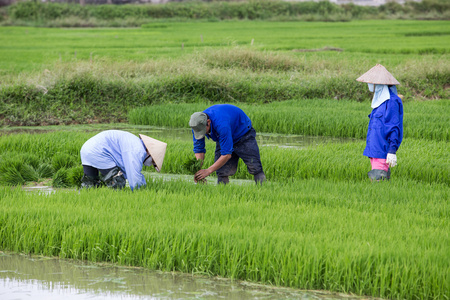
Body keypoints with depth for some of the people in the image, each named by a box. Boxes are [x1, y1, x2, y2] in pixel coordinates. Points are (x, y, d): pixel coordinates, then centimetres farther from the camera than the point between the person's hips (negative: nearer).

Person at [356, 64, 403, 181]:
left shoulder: (392, 102, -14)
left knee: (377, 179, -13)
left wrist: (392, 151, -21)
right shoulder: (380, 100, 16)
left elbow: (395, 128, -17)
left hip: (383, 151, -10)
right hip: (375, 149, 10)